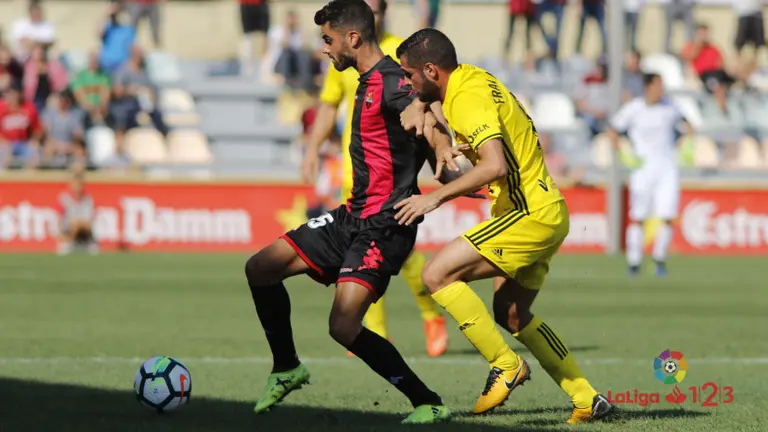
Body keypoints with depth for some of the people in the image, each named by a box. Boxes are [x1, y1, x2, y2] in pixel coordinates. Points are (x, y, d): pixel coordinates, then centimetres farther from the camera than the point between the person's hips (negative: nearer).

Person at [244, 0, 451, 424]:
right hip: (354, 216, 10)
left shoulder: (389, 83, -17)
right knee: (260, 268, 11)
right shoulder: (368, 82, 13)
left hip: (383, 227, -10)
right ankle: (287, 369, 26)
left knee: (344, 327, -19)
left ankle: (428, 403, -6)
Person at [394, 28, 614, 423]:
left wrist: (437, 196, -26)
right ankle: (587, 400, 22)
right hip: (544, 212, 11)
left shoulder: (469, 98, -18)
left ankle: (505, 366, -9)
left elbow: (495, 165, -31)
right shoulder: (470, 79, 12)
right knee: (511, 314, 20)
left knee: (438, 274, -15)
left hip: (531, 215, -11)